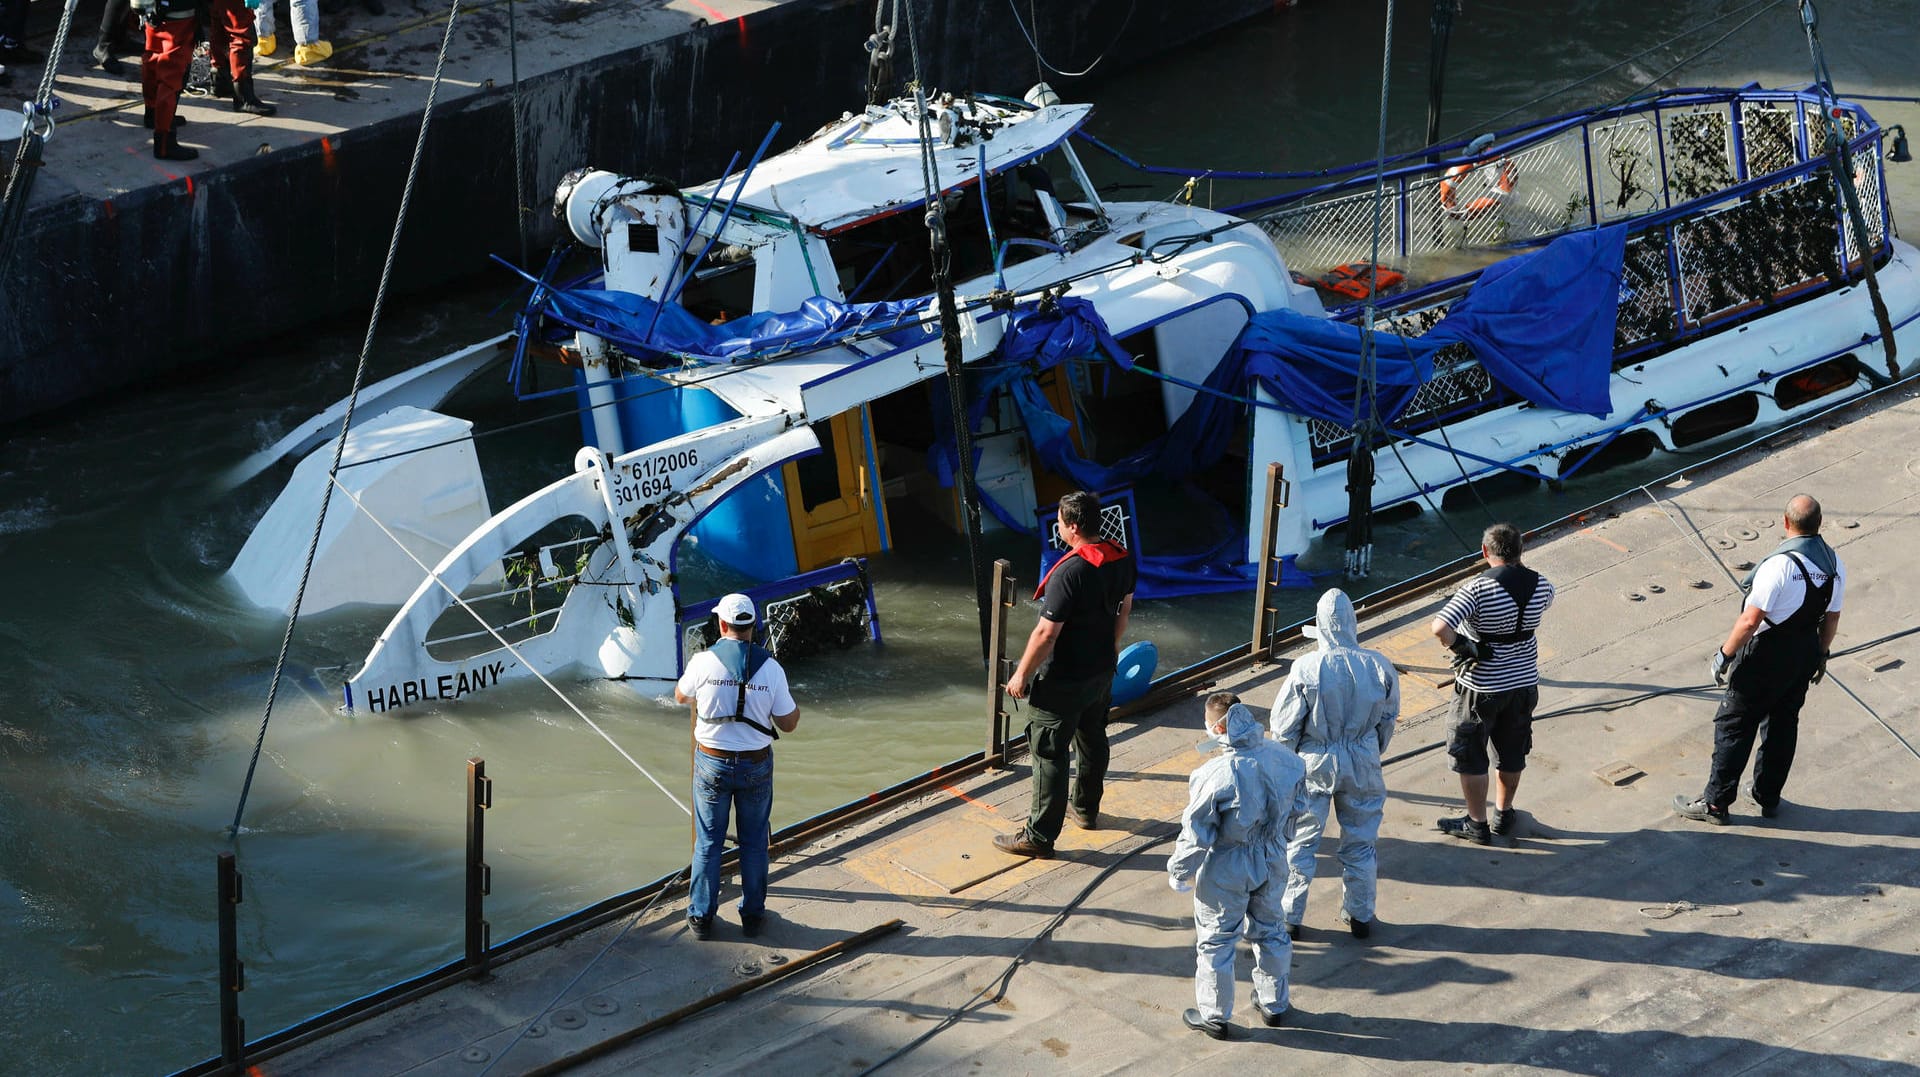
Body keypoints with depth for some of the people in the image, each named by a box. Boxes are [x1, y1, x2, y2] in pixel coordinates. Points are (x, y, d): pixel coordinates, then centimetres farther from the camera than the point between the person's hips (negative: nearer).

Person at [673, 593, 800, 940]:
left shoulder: (703, 662, -13)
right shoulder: (770, 668, -11)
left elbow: (680, 696, 9)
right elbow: (788, 724, -4)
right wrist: (796, 706, 18)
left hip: (712, 764, -1)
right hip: (756, 766, 1)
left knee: (708, 842, 12)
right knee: (754, 843, 15)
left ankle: (701, 916, 19)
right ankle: (752, 915, 24)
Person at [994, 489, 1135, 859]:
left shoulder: (1070, 572, -29)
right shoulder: (1121, 559, -4)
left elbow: (1047, 633, -26)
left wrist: (1021, 676, -15)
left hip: (1063, 680, -8)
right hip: (1102, 671, 8)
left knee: (1049, 753, 1)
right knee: (1093, 739, 25)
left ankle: (1040, 836, 7)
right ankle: (1087, 809, 43)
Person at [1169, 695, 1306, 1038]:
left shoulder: (1215, 776, -32)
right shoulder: (1285, 758, -15)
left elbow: (1195, 835, -21)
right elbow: (1292, 810, 3)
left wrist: (1178, 873, -4)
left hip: (1225, 873, -5)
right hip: (1271, 865, 5)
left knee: (1216, 940, 15)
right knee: (1269, 930, 25)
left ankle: (1213, 1015, 30)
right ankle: (1274, 1004, 42)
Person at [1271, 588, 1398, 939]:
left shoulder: (1307, 669, -19)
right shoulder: (1379, 666, -11)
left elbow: (1284, 726, -11)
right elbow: (1389, 719, 3)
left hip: (1314, 765, -2)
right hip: (1362, 763, 2)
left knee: (1300, 841, 11)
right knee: (1360, 842, 16)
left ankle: (1290, 916, 19)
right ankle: (1361, 916, 27)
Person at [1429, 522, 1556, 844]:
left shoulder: (1479, 588, -26)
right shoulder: (1539, 585, -9)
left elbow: (1440, 627, -36)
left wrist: (1460, 646, -18)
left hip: (1481, 687, -5)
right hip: (1524, 681, 5)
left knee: (1469, 755, 13)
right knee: (1512, 753, 22)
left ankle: (1477, 824, 22)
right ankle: (1503, 814, 38)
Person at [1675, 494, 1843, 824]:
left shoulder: (1779, 565, -27)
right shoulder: (1834, 563, -5)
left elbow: (1750, 620, -25)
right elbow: (1832, 617, 7)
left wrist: (1724, 654, -13)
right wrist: (1821, 655, 21)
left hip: (1767, 657, -7)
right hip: (1806, 653, 7)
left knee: (1734, 726, 5)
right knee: (1783, 723, 21)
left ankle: (1715, 803, 11)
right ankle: (1768, 797, 32)